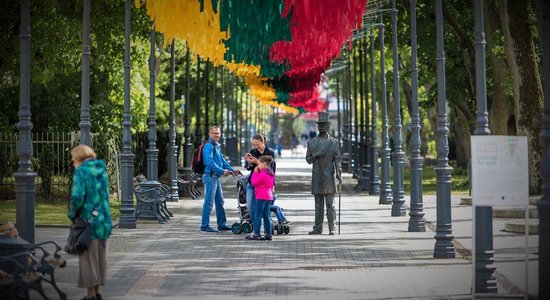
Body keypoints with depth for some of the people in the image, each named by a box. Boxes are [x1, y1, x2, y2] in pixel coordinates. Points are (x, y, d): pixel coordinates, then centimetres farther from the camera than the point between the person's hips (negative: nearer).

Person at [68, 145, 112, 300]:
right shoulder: (102, 170, 11)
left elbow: (77, 196, -19)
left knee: (88, 257, 1)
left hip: (88, 219, -7)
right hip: (103, 218, 7)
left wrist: (72, 213, -4)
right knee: (100, 256, 13)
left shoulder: (81, 171, -10)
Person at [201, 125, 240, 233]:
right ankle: (205, 226, -5)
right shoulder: (208, 146, -13)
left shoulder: (216, 146, 19)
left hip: (216, 177, 10)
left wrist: (232, 170, 12)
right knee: (209, 202, -8)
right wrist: (222, 171, -27)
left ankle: (222, 224, 21)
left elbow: (222, 160, 23)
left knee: (220, 202, 14)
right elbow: (209, 162, -25)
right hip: (210, 176, -10)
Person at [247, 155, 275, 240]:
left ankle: (256, 234, -3)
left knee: (258, 216, -4)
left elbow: (254, 182, -13)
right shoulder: (271, 173, 11)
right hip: (269, 196, 9)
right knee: (266, 216, 11)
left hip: (261, 197, -9)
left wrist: (255, 172, -8)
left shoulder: (262, 174, -18)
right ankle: (268, 234, 11)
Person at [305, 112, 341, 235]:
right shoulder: (312, 142, 9)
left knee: (330, 204, -4)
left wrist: (338, 173, -10)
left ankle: (331, 228, -1)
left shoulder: (334, 142, 4)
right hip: (317, 177, 3)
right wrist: (314, 157, -11)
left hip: (329, 177, -3)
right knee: (318, 205, 7)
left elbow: (337, 159, 3)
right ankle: (318, 228, 11)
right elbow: (308, 159, 11)